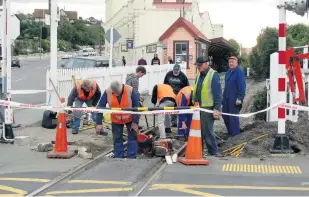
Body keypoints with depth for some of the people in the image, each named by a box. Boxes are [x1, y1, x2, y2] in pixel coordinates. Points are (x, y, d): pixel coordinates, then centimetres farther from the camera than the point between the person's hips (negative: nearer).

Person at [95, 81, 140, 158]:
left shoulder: (130, 90, -28)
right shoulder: (107, 92, -24)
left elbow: (136, 107, -19)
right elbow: (100, 107, -16)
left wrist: (135, 122, -17)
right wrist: (99, 123, -17)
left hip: (130, 118, -1)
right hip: (116, 120, 2)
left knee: (133, 137, 1)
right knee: (117, 139, 7)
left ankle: (132, 158, 9)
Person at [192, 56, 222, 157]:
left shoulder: (213, 75, -12)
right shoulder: (199, 74, 12)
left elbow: (218, 94, -14)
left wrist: (217, 108, -17)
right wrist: (194, 103, 18)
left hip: (208, 108, -8)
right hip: (198, 107, 8)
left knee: (207, 131, -6)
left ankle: (213, 152, 5)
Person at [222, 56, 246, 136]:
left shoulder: (240, 72, -14)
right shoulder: (229, 71, 12)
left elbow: (242, 86, -17)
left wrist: (240, 98, -20)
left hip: (234, 98, -9)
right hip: (226, 97, 9)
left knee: (233, 115, -1)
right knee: (225, 114, 13)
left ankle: (235, 132, 11)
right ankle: (230, 130, 27)